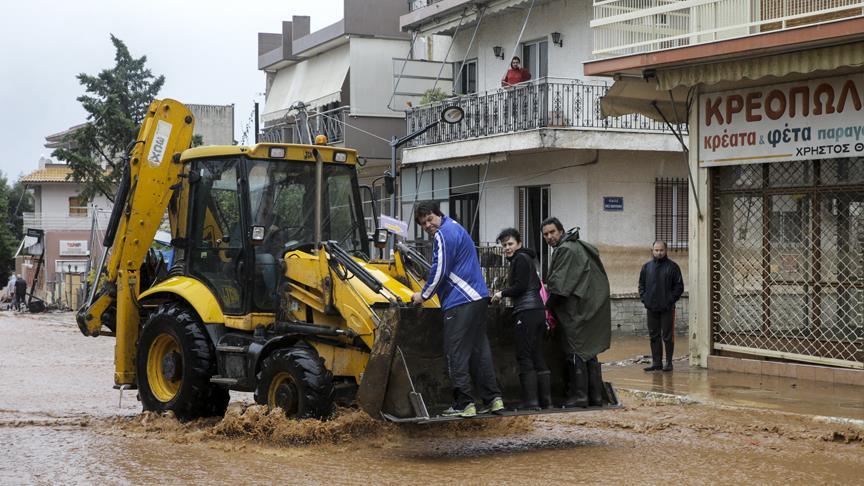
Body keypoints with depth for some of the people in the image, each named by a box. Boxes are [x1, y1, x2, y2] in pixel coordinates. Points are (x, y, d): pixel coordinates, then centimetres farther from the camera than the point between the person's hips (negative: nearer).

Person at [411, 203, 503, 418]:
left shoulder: (443, 234, -11)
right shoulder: (456, 228, 22)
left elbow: (440, 271, -13)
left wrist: (424, 295, 0)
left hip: (461, 303, -10)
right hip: (478, 297, 10)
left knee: (457, 353, -5)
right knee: (479, 350, 12)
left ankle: (464, 404, -6)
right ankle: (493, 399, 13)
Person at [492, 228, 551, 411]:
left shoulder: (520, 259, -6)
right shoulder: (528, 258, 22)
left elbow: (520, 286, -14)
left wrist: (502, 293, -1)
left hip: (527, 312, -10)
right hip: (538, 310, 10)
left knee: (524, 356, -8)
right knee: (537, 356, 11)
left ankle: (531, 401, -10)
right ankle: (546, 400, 11)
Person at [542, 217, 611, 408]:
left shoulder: (565, 250, -12)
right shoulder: (579, 247, 19)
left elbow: (560, 284, -16)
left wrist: (548, 307, -8)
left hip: (577, 311, -10)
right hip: (592, 310, 10)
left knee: (576, 352, -5)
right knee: (590, 353, 12)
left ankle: (579, 397, -3)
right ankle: (595, 397, 15)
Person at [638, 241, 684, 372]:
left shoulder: (672, 266, -2)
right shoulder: (646, 267, 10)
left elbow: (679, 286, -2)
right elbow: (641, 284, 15)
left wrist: (671, 300, -10)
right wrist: (643, 298, 1)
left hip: (667, 308, -4)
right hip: (651, 308, 4)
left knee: (668, 336, 0)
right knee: (654, 336, 8)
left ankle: (669, 362, 8)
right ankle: (656, 362, 14)